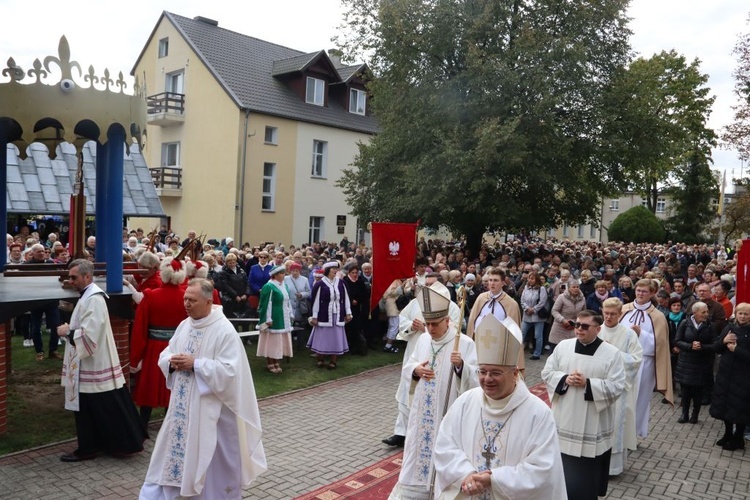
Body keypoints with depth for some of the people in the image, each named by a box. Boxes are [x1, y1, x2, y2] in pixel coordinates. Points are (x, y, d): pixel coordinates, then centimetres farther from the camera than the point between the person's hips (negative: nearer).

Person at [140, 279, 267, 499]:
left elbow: (228, 370, -22)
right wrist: (172, 362, -12)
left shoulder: (224, 330, -17)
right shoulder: (184, 325, 5)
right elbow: (165, 355, 11)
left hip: (210, 407, -6)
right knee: (172, 451, 14)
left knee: (212, 460, 8)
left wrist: (195, 364, -23)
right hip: (182, 405, 6)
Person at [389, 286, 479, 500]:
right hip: (423, 409, 5)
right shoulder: (423, 340, 5)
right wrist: (416, 370, -11)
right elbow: (406, 369, 11)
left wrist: (461, 365, -37)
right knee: (420, 448, 15)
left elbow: (475, 378, -18)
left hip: (448, 411, -5)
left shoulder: (465, 343, -13)